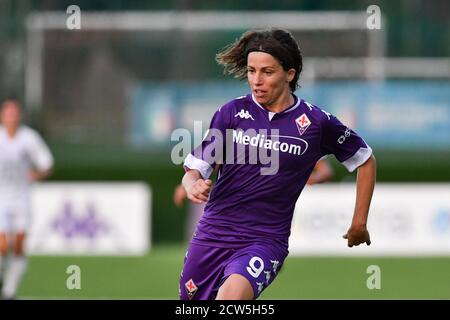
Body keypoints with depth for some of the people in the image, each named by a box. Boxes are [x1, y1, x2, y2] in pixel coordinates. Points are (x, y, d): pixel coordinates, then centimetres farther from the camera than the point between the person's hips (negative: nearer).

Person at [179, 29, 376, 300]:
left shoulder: (315, 122, -3)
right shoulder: (231, 112, 0)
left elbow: (365, 160, 11)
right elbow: (194, 169, 2)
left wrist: (359, 224, 11)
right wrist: (193, 186, -22)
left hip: (266, 240, -3)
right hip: (212, 234, 3)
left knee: (231, 296, -32)